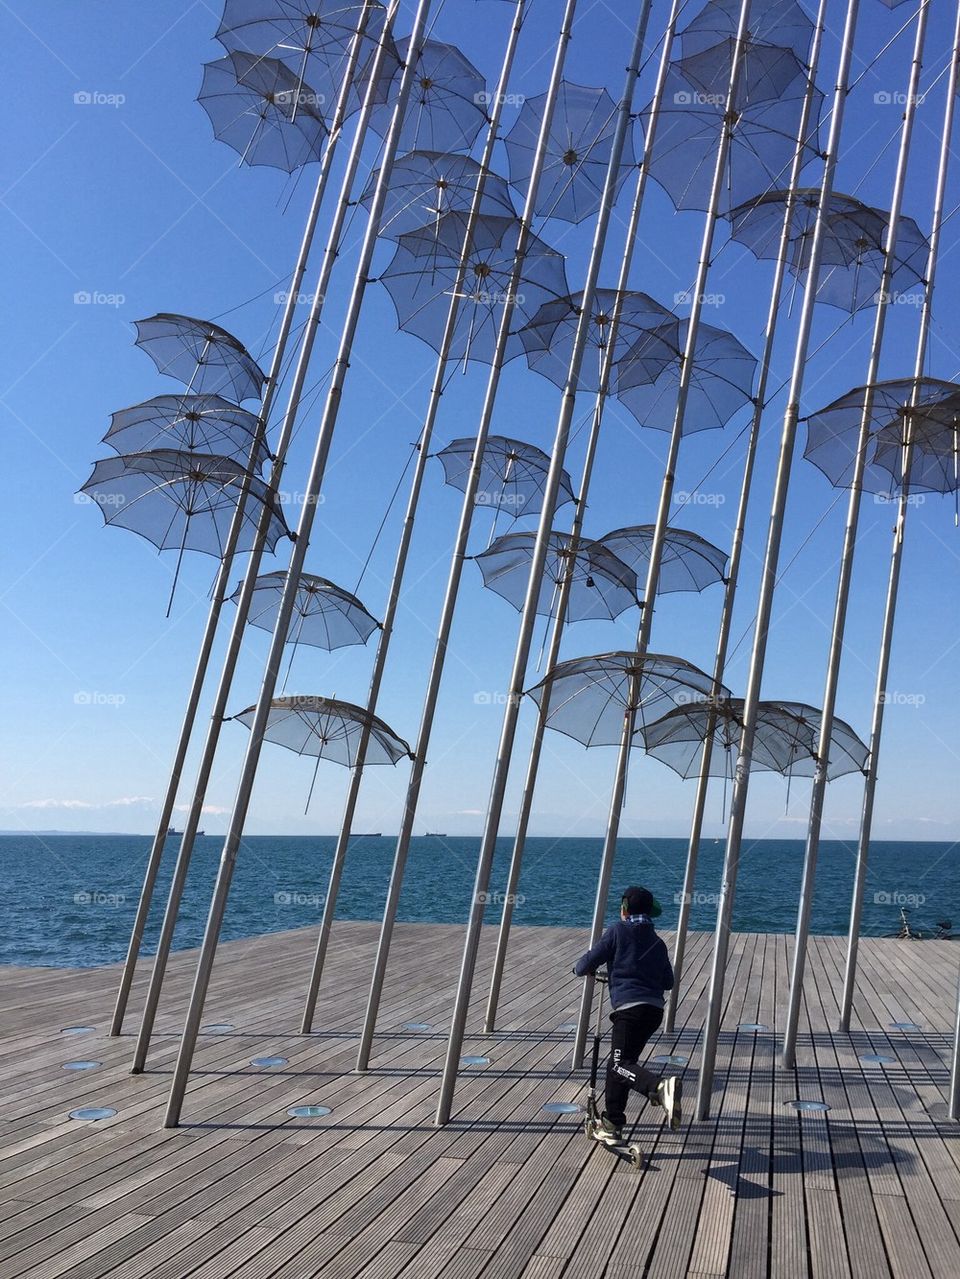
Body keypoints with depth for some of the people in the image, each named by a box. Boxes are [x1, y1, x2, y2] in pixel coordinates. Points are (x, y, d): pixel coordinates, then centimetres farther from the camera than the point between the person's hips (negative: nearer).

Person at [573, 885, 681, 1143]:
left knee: (620, 1064, -12)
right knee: (617, 1063, 16)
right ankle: (611, 1126, 19)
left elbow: (588, 964, 1)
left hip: (630, 1007, -7)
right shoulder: (657, 942, 19)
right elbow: (668, 982, 22)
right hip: (655, 1010, 7)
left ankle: (662, 1087, -39)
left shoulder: (618, 931, 3)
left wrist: (581, 968, 23)